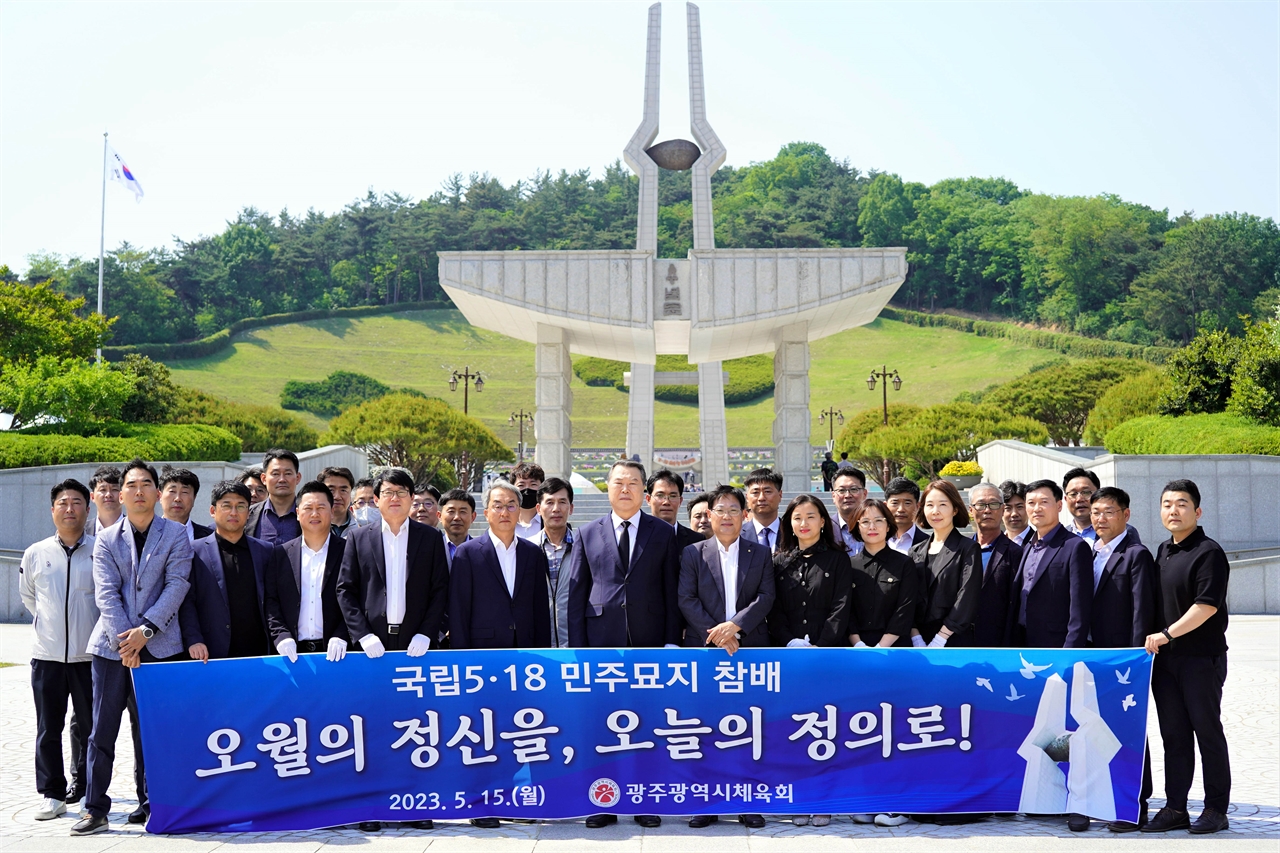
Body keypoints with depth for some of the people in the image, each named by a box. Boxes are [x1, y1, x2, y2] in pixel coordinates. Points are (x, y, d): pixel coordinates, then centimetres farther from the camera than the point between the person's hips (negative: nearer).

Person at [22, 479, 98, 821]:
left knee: (90, 728, 5)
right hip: (47, 655, 2)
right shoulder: (35, 554, 5)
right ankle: (52, 795, 12)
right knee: (48, 729, 4)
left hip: (90, 656, -2)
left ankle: (84, 786, 21)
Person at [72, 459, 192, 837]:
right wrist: (123, 640, -12)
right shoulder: (106, 540, 8)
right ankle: (95, 810, 6)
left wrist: (146, 629, -14)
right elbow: (106, 593, -1)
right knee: (102, 731, 0)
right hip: (111, 646, 1)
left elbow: (176, 586, -4)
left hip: (158, 646, -1)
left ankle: (152, 804, 15)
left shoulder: (176, 535, 4)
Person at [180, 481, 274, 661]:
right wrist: (193, 640, -12)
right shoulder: (195, 552, 5)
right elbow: (186, 602, 0)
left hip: (257, 652, 2)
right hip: (212, 656, -2)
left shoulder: (264, 551, 13)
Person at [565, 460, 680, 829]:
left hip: (648, 643, 0)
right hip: (602, 643, 0)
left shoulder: (663, 534, 8)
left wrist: (671, 642, -2)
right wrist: (578, 647, 0)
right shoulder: (588, 534, 9)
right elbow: (576, 594, 7)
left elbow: (672, 592, 6)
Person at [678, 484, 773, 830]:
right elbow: (686, 599, 0)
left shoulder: (761, 554, 12)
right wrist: (716, 634, -11)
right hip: (704, 650, 0)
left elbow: (766, 598, 1)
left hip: (750, 649, 1)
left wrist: (735, 625, -13)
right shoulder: (693, 553, 9)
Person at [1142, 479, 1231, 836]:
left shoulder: (1209, 553, -10)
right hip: (1165, 658, 7)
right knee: (1173, 735, 9)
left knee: (1207, 731, 0)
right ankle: (1175, 808, 15)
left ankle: (1216, 810, 9)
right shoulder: (1163, 551, 14)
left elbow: (1207, 605, -18)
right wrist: (1151, 640, 13)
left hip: (1202, 657, -7)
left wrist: (1166, 634, -18)